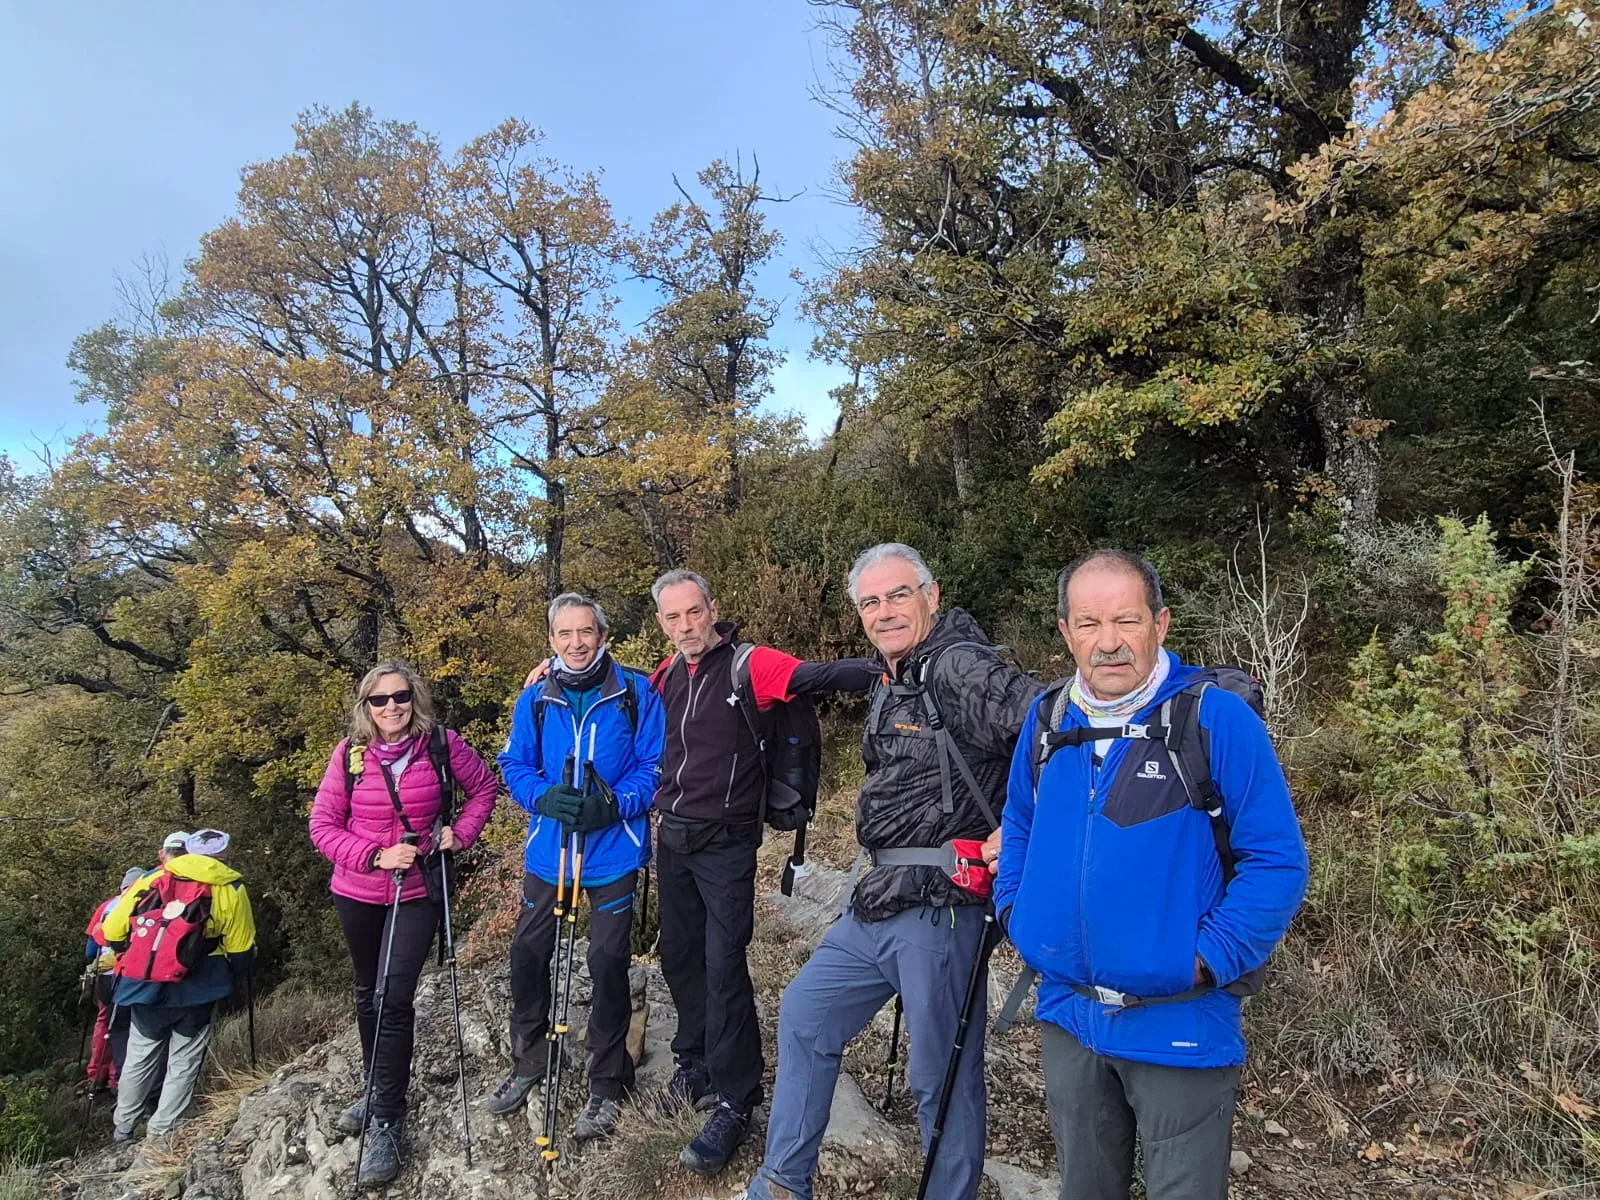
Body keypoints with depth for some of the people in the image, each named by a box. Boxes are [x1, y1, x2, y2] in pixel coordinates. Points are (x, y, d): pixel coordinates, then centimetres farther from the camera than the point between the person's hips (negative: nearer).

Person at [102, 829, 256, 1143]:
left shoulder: (151, 880, 4)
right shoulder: (231, 890, -2)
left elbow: (111, 932, 5)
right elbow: (241, 955, -1)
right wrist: (228, 977, 19)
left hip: (145, 988, 3)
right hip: (196, 994, -3)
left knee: (140, 1056, 22)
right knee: (183, 1063, 12)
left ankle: (123, 1127, 35)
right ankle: (162, 1132, 14)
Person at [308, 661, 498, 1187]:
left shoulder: (443, 744, -11)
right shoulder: (349, 753, -9)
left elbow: (483, 787, 4)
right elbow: (323, 825, -7)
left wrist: (460, 833, -9)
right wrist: (376, 856, -19)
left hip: (417, 892, -3)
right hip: (357, 894, 3)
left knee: (393, 998, -10)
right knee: (368, 993, 20)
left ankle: (387, 1124, 4)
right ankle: (377, 1090, 42)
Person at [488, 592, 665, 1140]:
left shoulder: (637, 694, -7)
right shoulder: (534, 699, 2)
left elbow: (655, 766, -7)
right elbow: (514, 765, 5)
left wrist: (614, 806, -22)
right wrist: (545, 797, -16)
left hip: (613, 851, -3)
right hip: (548, 849, 4)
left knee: (607, 963, 1)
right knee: (527, 953, 12)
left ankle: (606, 1085, 19)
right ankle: (528, 1062, 37)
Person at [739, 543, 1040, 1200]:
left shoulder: (959, 666, -16)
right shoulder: (889, 680, 13)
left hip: (939, 908, -10)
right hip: (875, 901, 10)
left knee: (942, 1078, 5)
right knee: (804, 1016, 20)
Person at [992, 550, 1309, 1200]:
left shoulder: (1218, 720, -16)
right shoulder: (1046, 721, 1)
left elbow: (1277, 861, -14)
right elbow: (1018, 827, 16)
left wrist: (1210, 961, -17)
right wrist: (1014, 912, 4)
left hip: (1179, 1027, -4)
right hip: (1067, 1018, 5)